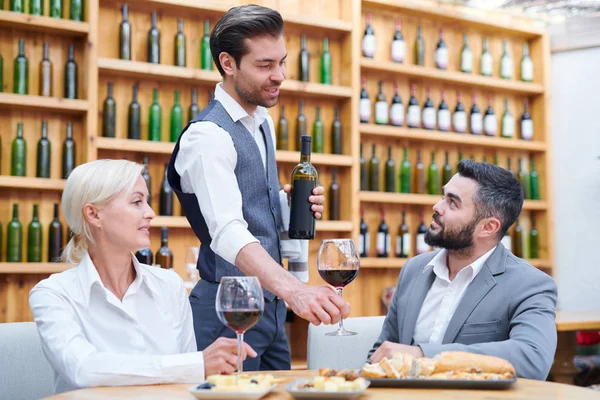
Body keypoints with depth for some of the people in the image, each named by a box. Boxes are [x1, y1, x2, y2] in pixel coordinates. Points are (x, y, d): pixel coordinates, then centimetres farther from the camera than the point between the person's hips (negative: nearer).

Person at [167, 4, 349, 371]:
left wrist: (291, 204, 0)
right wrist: (294, 289, -46)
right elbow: (227, 232, -32)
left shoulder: (263, 121, 10)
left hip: (270, 304, 8)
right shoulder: (208, 135, -18)